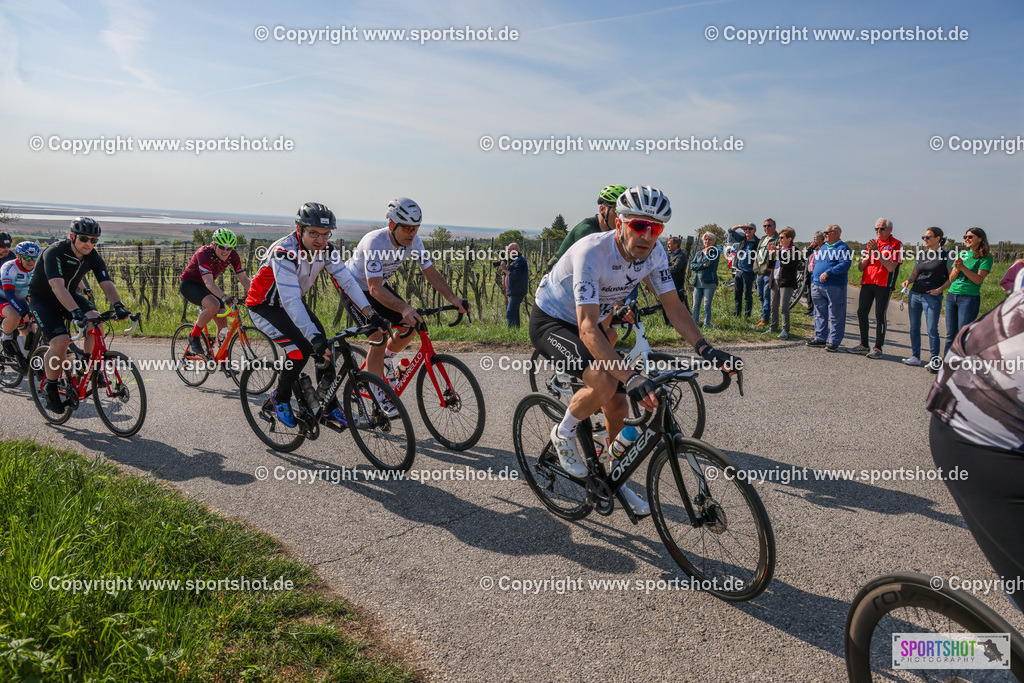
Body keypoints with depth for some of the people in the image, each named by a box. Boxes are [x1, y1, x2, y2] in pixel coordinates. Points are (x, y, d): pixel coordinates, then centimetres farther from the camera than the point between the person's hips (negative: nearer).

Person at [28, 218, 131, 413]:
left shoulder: (93, 257, -11)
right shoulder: (54, 253, -28)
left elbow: (107, 284, -19)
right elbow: (57, 286, -41)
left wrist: (118, 306, -39)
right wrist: (76, 312, -55)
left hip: (69, 295, 5)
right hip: (42, 299, -5)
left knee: (95, 319, -25)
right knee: (61, 342, -23)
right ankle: (50, 388, -1)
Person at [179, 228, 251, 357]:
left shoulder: (232, 255, -15)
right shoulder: (203, 253, -31)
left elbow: (243, 278, -12)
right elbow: (208, 282, -41)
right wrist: (224, 297, -57)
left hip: (205, 287, 6)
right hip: (189, 284, -6)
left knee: (223, 323, -7)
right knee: (214, 304, -35)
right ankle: (194, 337, -13)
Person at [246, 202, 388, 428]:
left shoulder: (326, 249, -15)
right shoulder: (284, 252, -34)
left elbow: (346, 281, -14)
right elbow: (291, 301, -41)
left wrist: (370, 313, -27)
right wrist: (314, 337, -49)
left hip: (292, 303, 7)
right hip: (264, 307, -6)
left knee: (324, 348, -5)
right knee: (301, 349, -23)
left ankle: (329, 409, 9)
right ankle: (280, 398, 2)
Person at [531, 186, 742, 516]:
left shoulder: (653, 252, -16)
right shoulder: (592, 252, -36)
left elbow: (673, 306, -9)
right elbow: (588, 329, -43)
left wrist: (706, 349, -24)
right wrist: (630, 377, -52)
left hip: (592, 323, 7)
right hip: (550, 321, -6)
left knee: (618, 405, 2)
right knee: (604, 383, -30)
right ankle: (564, 433, 0)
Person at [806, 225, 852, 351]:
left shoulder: (842, 248, -6)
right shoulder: (823, 247, 20)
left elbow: (845, 264, -19)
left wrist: (828, 272, -23)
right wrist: (813, 278, 17)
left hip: (834, 287, -8)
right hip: (817, 286, 8)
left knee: (835, 315, -2)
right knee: (820, 314, 13)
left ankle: (834, 341, 3)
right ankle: (820, 338, 21)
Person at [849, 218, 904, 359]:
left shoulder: (896, 245, 0)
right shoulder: (872, 243, 17)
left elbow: (891, 267, -13)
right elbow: (860, 267, 13)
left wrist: (877, 252, -15)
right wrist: (868, 254, -5)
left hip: (884, 285, -6)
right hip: (867, 283, 6)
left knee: (880, 315, -6)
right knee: (861, 312, 3)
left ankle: (878, 348, -1)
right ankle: (863, 345, 14)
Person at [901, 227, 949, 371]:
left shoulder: (946, 255, -2)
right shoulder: (921, 254, 13)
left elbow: (952, 277, -1)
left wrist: (939, 289, -14)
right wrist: (908, 281, -6)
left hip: (932, 296, -5)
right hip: (915, 294, 5)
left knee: (932, 329, -5)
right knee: (914, 327, 8)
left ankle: (934, 359, 5)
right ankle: (915, 356, 17)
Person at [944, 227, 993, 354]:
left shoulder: (986, 257, -2)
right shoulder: (961, 254, 14)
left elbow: (978, 279, -12)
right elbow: (951, 279, 11)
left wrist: (963, 267, -20)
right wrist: (957, 269, -9)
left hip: (969, 298, -5)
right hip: (952, 296, 5)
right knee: (950, 335, 7)